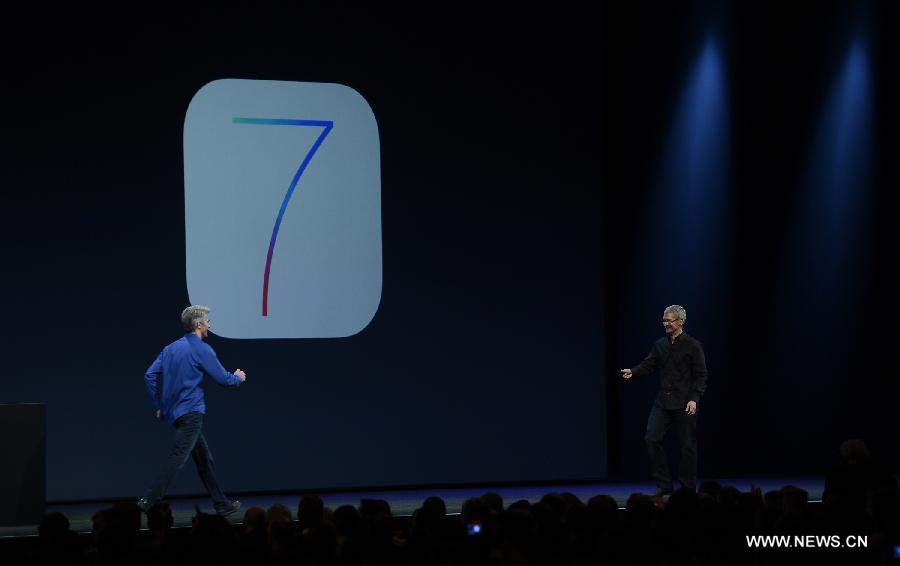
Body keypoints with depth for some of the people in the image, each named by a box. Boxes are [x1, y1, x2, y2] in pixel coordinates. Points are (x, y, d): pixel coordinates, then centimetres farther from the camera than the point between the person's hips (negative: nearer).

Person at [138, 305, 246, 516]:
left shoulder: (170, 348, 13)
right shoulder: (201, 349, -8)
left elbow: (150, 376, 9)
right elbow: (222, 378, -5)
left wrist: (158, 406, 16)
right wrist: (238, 378, 17)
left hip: (173, 412, 9)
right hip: (191, 412, -9)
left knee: (204, 459, 14)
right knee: (178, 458, -14)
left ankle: (222, 505, 18)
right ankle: (149, 501, -23)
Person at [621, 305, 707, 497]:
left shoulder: (693, 346, -4)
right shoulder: (660, 345, 11)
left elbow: (701, 375, -6)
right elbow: (649, 364, 8)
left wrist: (694, 398, -16)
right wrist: (633, 372, -11)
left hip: (684, 403, -5)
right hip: (663, 402, 5)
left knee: (688, 445, 1)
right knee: (652, 439, -6)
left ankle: (688, 489, 11)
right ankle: (664, 485, 2)